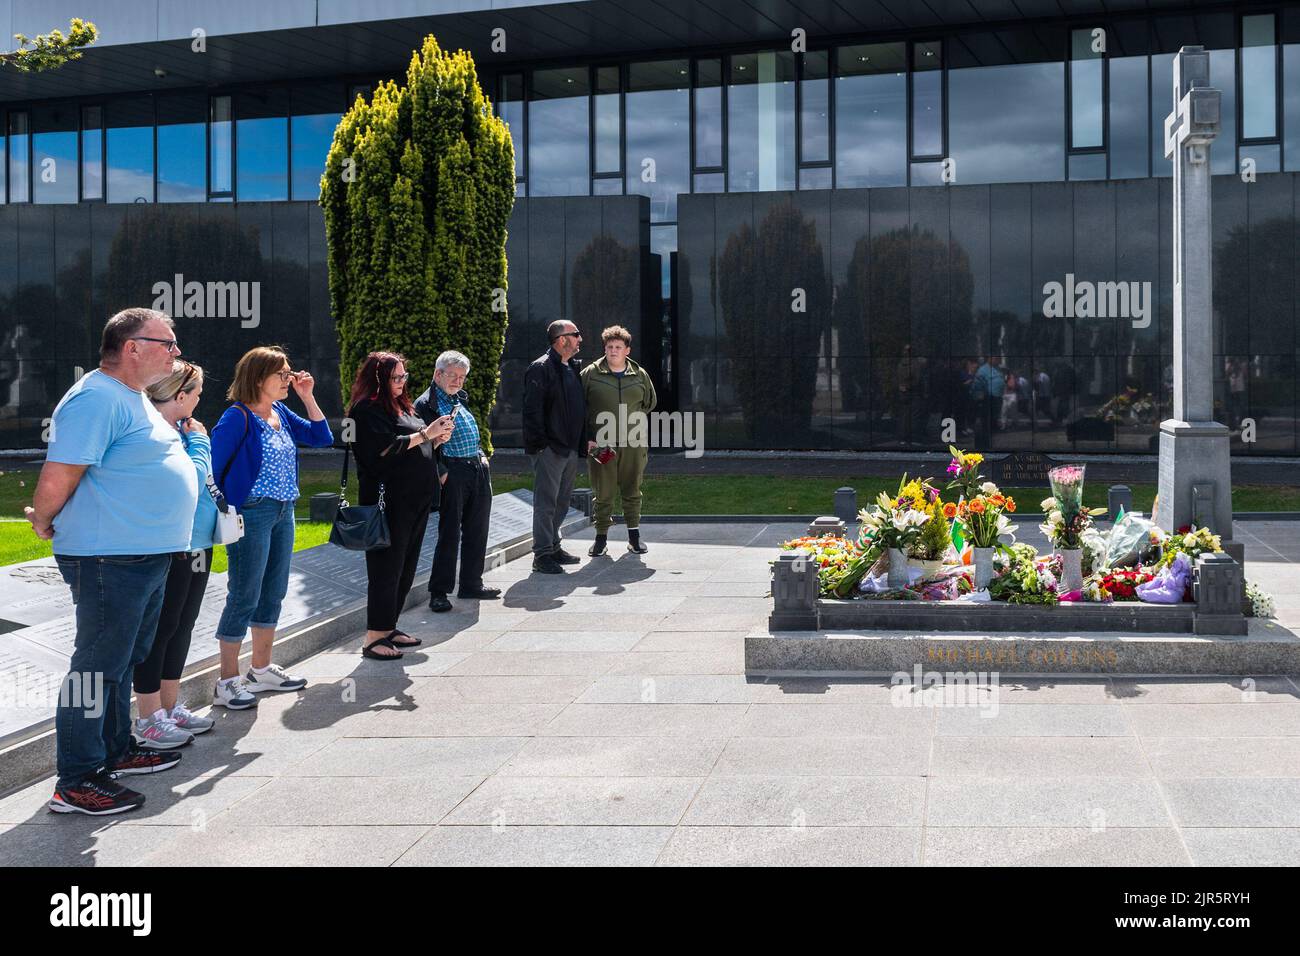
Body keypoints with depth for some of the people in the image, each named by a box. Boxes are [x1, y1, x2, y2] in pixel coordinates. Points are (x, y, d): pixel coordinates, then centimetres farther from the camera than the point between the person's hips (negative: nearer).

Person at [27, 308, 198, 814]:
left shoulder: (135, 398, 16)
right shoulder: (97, 398, -18)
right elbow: (57, 478, -23)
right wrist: (44, 522, -7)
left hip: (146, 557, 10)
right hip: (110, 559, -10)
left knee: (123, 661, 20)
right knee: (97, 668, -4)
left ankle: (116, 750, 34)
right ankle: (77, 783, 3)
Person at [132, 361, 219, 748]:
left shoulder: (179, 429, 12)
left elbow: (199, 479, 19)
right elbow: (190, 480, -22)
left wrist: (196, 439, 7)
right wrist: (199, 440, -10)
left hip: (196, 544, 10)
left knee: (181, 627, 15)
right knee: (160, 628, -2)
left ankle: (170, 708, 26)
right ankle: (148, 720, 6)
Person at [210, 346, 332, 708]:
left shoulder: (281, 413, 9)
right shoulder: (238, 417, -14)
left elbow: (321, 437, 13)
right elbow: (212, 467, -16)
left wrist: (307, 396, 5)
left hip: (283, 513, 8)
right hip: (252, 514, -8)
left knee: (273, 593, 15)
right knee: (244, 597, -4)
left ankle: (261, 669, 28)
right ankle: (227, 682, 4)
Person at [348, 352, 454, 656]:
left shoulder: (401, 406, 18)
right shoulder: (367, 409, -10)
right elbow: (385, 447, -20)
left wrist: (437, 438, 4)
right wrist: (425, 434, -16)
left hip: (415, 499, 9)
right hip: (390, 502, -9)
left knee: (406, 568, 13)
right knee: (386, 568, -5)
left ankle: (388, 628, 23)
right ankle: (373, 638, 2)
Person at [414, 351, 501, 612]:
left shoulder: (460, 399, 19)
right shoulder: (426, 404, -7)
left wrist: (482, 456, 14)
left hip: (478, 470, 8)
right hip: (453, 472, -8)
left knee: (477, 531, 12)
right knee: (449, 533, -7)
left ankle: (472, 584, 23)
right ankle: (439, 592, 0)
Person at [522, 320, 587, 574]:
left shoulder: (571, 370, 18)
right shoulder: (541, 368, -10)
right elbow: (532, 409, -16)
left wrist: (583, 441, 17)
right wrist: (539, 443, -21)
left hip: (570, 448, 9)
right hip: (549, 448, -9)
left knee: (561, 502, 15)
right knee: (546, 503, -6)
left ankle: (553, 547, 25)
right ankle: (542, 555, -2)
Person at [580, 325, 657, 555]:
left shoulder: (639, 375, 8)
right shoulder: (591, 374, 0)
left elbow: (650, 404, 24)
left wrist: (634, 420, 14)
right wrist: (587, 438, -5)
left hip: (633, 444, 2)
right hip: (600, 444, -2)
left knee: (632, 491, 9)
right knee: (602, 493, 2)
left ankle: (634, 536, 20)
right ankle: (601, 537, 12)